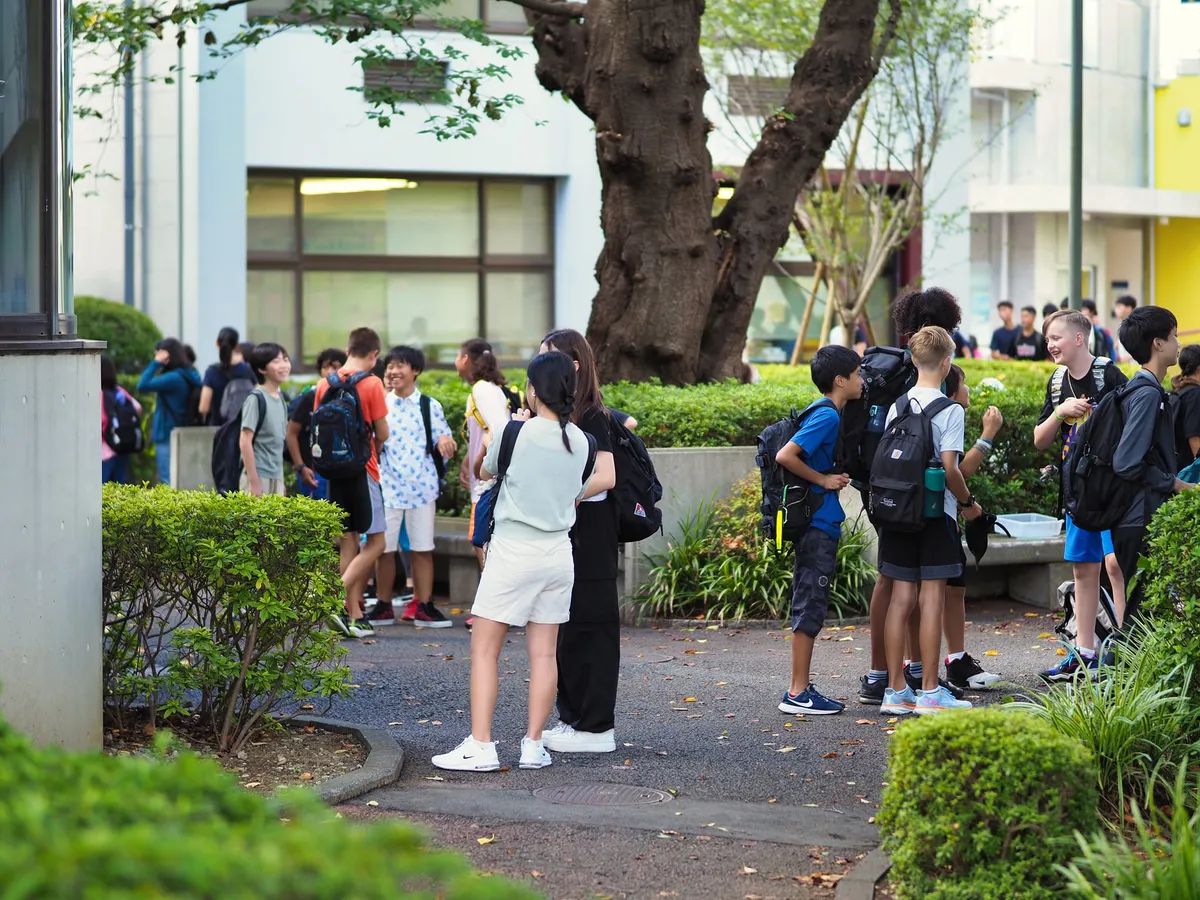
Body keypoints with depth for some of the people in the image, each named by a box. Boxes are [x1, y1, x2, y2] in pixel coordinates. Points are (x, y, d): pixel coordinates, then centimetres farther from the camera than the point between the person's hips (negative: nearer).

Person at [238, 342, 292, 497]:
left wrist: (281, 481, 16)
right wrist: (253, 482, -18)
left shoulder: (280, 398, 11)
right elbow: (245, 442, -15)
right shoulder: (256, 399, -12)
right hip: (259, 477, -8)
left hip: (276, 478, 8)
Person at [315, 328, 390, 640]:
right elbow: (382, 433, -7)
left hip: (335, 470, 6)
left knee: (348, 542, 11)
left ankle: (354, 617, 10)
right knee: (376, 542, 2)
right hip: (362, 470, -6)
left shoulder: (325, 384, 4)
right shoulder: (371, 384, -10)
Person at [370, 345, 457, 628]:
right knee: (385, 548, 3)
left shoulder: (430, 406, 5)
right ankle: (384, 607, 13)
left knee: (422, 548, 2)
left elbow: (444, 442, 7)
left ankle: (424, 607, 8)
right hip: (387, 485, 1)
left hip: (422, 486, -1)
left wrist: (445, 443, -16)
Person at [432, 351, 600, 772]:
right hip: (558, 552, 5)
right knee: (544, 651, 9)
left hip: (513, 549, -5)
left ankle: (480, 747, -6)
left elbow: (484, 472, 7)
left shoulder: (515, 433, -11)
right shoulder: (580, 441, 2)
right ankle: (534, 745, 9)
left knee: (484, 648, -1)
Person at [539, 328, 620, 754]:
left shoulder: (590, 416, -12)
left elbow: (605, 477, -20)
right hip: (558, 532, 8)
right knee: (562, 628, 12)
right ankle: (572, 718, 19)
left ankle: (596, 727, 0)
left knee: (588, 626, -4)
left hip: (587, 534, -8)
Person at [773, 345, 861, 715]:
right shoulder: (826, 416, -16)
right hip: (817, 524, -10)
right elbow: (785, 456, -24)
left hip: (821, 523, 10)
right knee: (810, 607, -6)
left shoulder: (830, 414, 13)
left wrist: (836, 478, 12)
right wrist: (824, 480, -16)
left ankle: (802, 689, 17)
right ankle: (797, 694, -3)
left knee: (810, 607, 12)